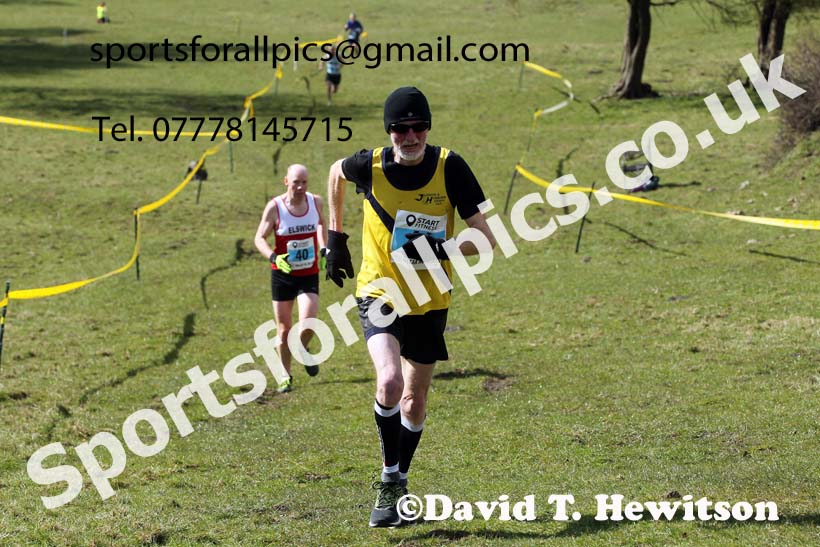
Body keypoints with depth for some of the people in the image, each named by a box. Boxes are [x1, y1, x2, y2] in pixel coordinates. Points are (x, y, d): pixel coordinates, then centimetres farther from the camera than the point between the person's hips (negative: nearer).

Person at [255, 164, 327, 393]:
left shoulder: (315, 202, -4)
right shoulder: (274, 207, -12)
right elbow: (260, 238, -7)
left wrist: (323, 249, 7)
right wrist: (274, 257, -24)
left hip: (309, 274, 1)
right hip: (282, 274, -1)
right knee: (284, 328, 5)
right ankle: (286, 376, 22)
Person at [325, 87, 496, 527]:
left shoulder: (449, 167, -13)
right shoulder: (370, 166, -12)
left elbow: (486, 238, -12)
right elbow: (335, 174, 14)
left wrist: (440, 250, -28)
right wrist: (335, 238, 14)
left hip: (430, 301, 2)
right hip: (379, 292, -2)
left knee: (415, 399, 13)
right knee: (390, 382, -25)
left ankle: (399, 485, 34)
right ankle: (389, 479, -6)